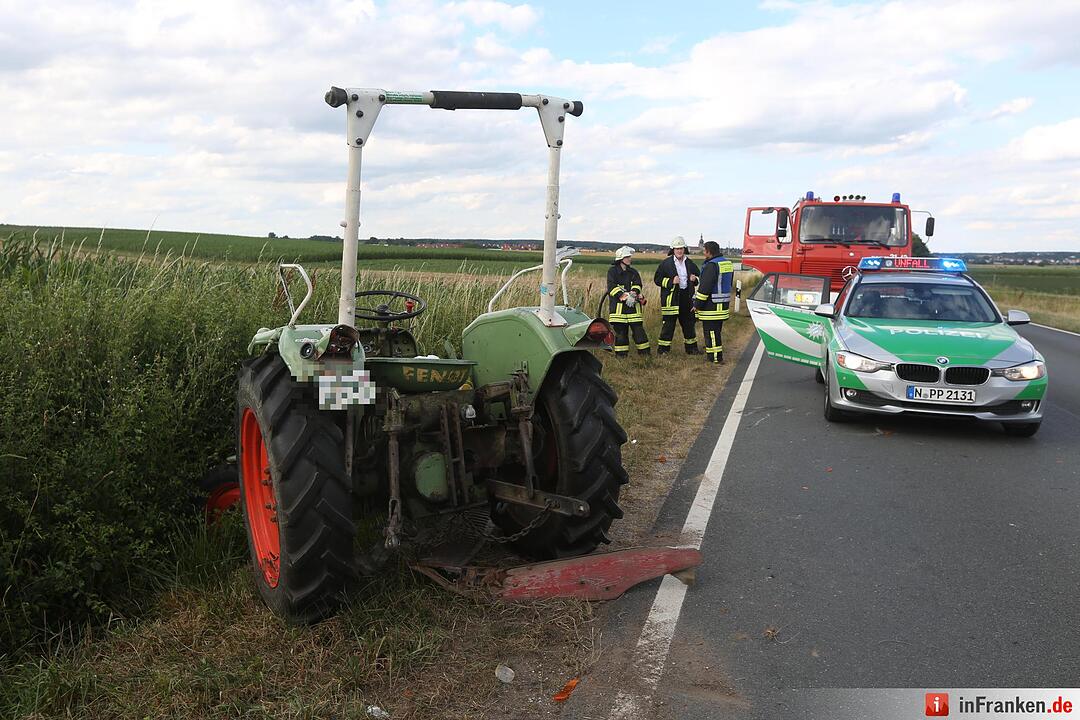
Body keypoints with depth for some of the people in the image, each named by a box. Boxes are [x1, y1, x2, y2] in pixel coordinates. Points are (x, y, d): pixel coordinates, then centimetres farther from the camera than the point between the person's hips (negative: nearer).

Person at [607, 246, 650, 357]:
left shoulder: (633, 272, 17)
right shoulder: (612, 271, 3)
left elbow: (637, 285, 3)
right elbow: (612, 287, -10)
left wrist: (633, 293, -19)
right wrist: (624, 296, -21)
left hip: (633, 305, 3)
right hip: (618, 305, -3)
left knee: (638, 328, -1)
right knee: (620, 330, 0)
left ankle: (644, 351, 6)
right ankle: (621, 352, 9)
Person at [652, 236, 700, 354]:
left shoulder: (689, 263, 11)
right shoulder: (666, 263, -3)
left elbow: (698, 276, 23)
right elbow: (657, 279, -4)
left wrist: (695, 279, -1)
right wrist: (671, 281, -17)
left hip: (687, 297, 5)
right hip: (671, 298, -5)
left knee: (689, 323, 14)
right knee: (668, 324, -6)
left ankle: (691, 347, 27)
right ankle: (663, 349, 2)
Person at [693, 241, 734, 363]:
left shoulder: (711, 265, -19)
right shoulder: (728, 263, 11)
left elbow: (704, 287, -21)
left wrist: (697, 304, -14)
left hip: (711, 306, -10)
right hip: (723, 305, 10)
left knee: (711, 331, -3)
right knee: (716, 330, 18)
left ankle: (715, 357, -1)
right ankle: (714, 354, 26)